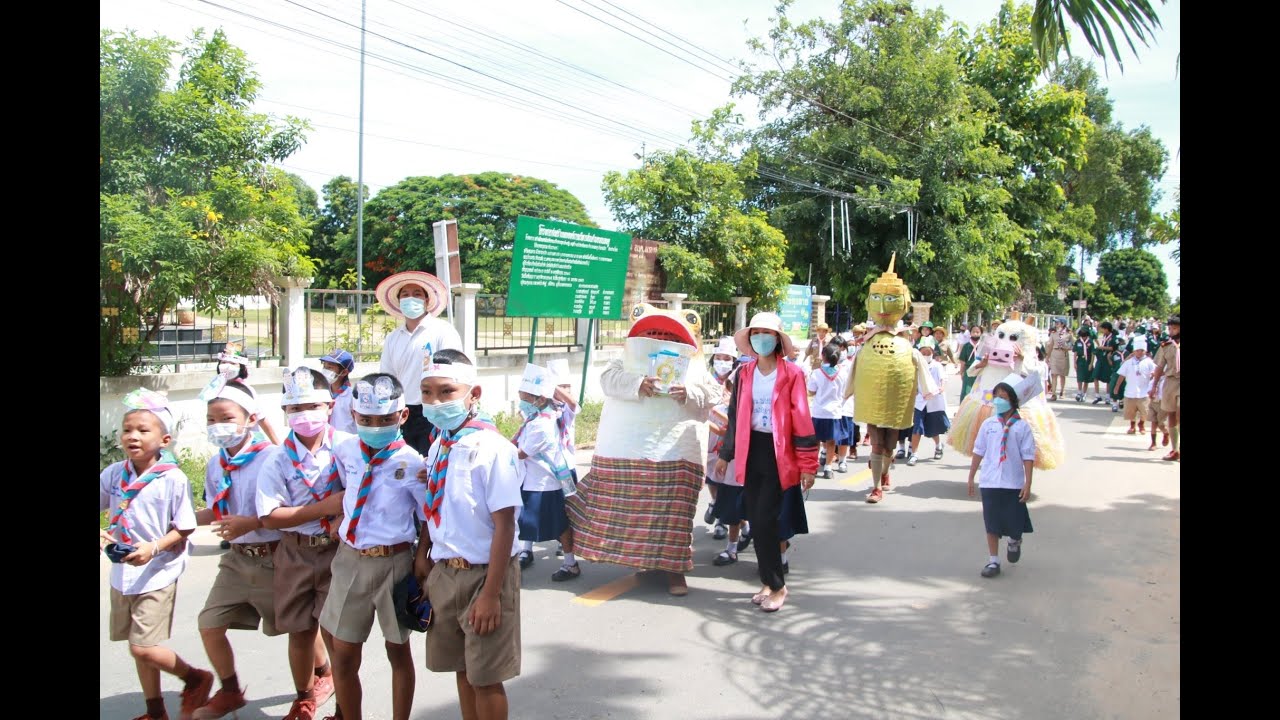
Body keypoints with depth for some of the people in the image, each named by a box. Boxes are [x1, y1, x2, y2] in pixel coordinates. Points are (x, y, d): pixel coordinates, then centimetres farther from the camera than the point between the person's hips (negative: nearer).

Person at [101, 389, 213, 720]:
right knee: (139, 648, 16)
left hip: (157, 573, -6)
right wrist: (101, 535, -13)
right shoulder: (113, 474, -2)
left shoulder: (173, 479, -14)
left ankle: (195, 678, 17)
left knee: (144, 648, -9)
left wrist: (153, 548, -23)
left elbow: (184, 529, -9)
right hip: (122, 573, 6)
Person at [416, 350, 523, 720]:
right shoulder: (438, 446, 3)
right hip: (443, 572, 6)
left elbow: (505, 525, -19)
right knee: (462, 669, 18)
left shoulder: (491, 449, -19)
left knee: (485, 678, 7)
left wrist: (491, 594, -19)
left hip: (482, 574, -6)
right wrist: (423, 553, 1)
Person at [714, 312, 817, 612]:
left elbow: (802, 420, -7)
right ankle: (768, 582, 22)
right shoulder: (744, 373, 6)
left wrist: (808, 464, -9)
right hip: (750, 452, 5)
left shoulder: (791, 374, -6)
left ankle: (776, 586, 7)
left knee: (764, 520, -9)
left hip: (779, 453, -5)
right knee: (756, 521, 8)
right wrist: (725, 455, 16)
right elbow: (735, 416, 14)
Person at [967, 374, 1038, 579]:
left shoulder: (1022, 427, -6)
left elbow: (1028, 457, -5)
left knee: (1014, 523, 7)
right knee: (992, 523, 5)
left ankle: (1014, 541, 41)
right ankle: (993, 561, 14)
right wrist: (971, 477, 8)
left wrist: (1028, 484, -9)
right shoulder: (988, 424, 2)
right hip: (990, 483, 2)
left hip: (1014, 484, -2)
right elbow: (978, 452, 8)